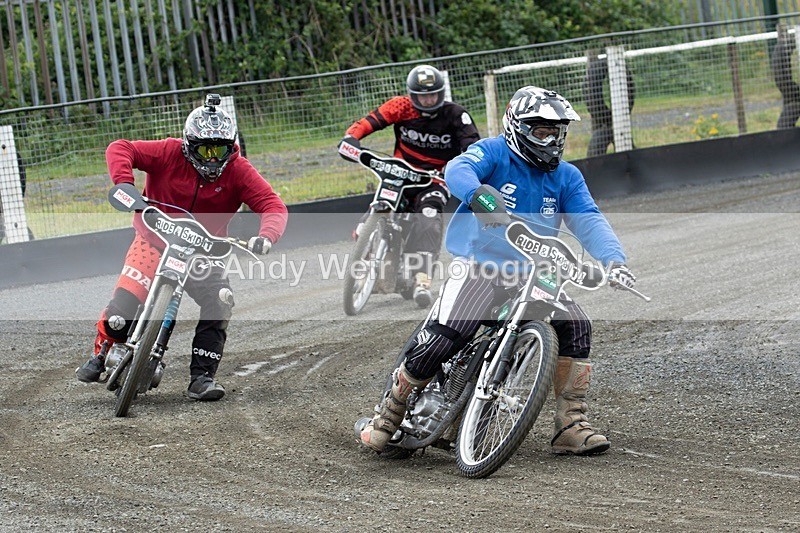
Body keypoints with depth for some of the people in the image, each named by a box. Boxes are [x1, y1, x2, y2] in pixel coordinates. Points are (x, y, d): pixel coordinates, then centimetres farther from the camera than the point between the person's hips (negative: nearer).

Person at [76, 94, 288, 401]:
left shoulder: (238, 171, -12)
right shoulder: (170, 153, -16)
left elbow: (273, 206, -17)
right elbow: (120, 149, -20)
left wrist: (266, 236, -39)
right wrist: (124, 183, -40)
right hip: (155, 244, -2)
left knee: (220, 303, -22)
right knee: (123, 307, -16)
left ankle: (201, 377, -12)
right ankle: (102, 353, 17)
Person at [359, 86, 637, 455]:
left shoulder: (566, 177, 12)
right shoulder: (494, 152, -2)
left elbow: (589, 220, -1)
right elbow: (457, 170, -22)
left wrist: (614, 259, -20)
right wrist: (478, 193, -46)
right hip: (479, 264, -5)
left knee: (576, 326, -16)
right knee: (441, 339, -22)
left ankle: (571, 427, -7)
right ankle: (390, 413, 0)